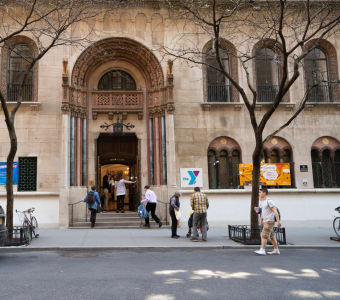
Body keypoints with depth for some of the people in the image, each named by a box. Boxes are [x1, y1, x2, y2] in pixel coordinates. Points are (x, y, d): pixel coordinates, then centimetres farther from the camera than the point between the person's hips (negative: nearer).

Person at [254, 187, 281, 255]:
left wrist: (278, 221, -20)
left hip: (269, 221, -9)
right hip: (265, 221, 9)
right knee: (271, 236, 12)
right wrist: (261, 220, 16)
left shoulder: (269, 201, -13)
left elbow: (275, 211, -17)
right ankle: (276, 250, 18)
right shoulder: (261, 202, 15)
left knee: (264, 235, -14)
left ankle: (262, 250, -16)